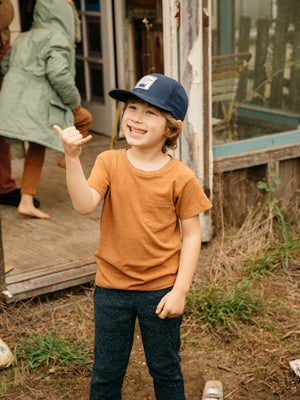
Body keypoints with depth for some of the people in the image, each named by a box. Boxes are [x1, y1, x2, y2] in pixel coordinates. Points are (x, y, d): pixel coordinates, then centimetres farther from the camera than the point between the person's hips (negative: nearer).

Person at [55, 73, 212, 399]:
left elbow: (191, 235, -6)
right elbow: (84, 205, -23)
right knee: (105, 373, 17)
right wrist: (73, 158, -35)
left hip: (160, 290, -1)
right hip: (111, 288, 2)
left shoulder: (181, 177, -11)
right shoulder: (109, 162, -7)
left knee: (165, 370, 17)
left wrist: (180, 289, -10)